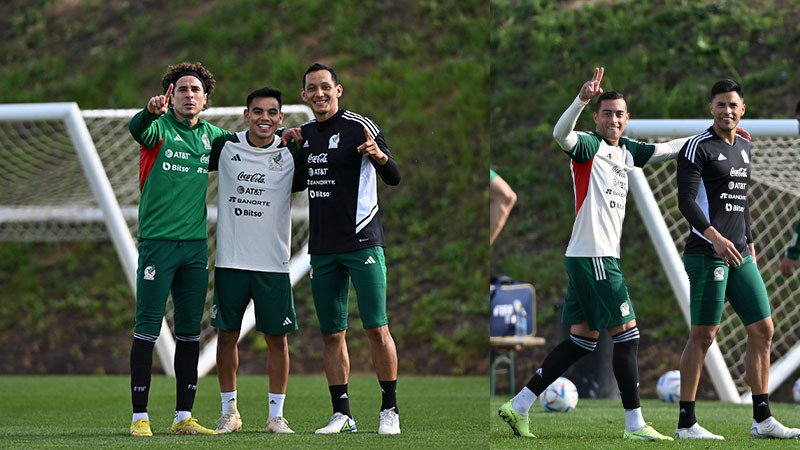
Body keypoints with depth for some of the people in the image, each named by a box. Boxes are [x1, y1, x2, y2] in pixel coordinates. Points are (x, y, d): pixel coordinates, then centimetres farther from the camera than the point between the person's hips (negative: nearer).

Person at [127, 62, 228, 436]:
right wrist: (151, 111, -50)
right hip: (157, 241, -5)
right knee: (147, 329, -5)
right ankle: (140, 417, -2)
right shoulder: (160, 128, -3)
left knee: (190, 333, 6)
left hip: (196, 244, 5)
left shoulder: (211, 135, 13)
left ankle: (183, 417, 11)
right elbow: (137, 129, -26)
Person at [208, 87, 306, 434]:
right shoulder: (225, 147, 2)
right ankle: (229, 412, 16)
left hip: (273, 262, 0)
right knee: (227, 335, 4)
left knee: (277, 338, 0)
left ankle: (276, 414, 10)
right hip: (230, 260, 0)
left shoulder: (291, 154, 1)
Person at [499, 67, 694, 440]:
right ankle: (635, 425, -2)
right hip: (591, 255, -9)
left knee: (582, 340, 10)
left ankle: (519, 406, 13)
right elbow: (561, 134, -30)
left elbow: (665, 149, 28)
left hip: (603, 256, 9)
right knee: (626, 334, -7)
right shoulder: (589, 145, -9)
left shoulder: (627, 150, 15)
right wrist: (582, 99, -46)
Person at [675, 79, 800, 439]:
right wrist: (716, 237, -27)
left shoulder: (743, 148, 17)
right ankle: (686, 423, -2)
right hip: (706, 254, -8)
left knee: (763, 330, 5)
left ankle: (762, 420, 10)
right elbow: (686, 201, -16)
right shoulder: (698, 148, -8)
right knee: (703, 335, -7)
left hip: (739, 256, 8)